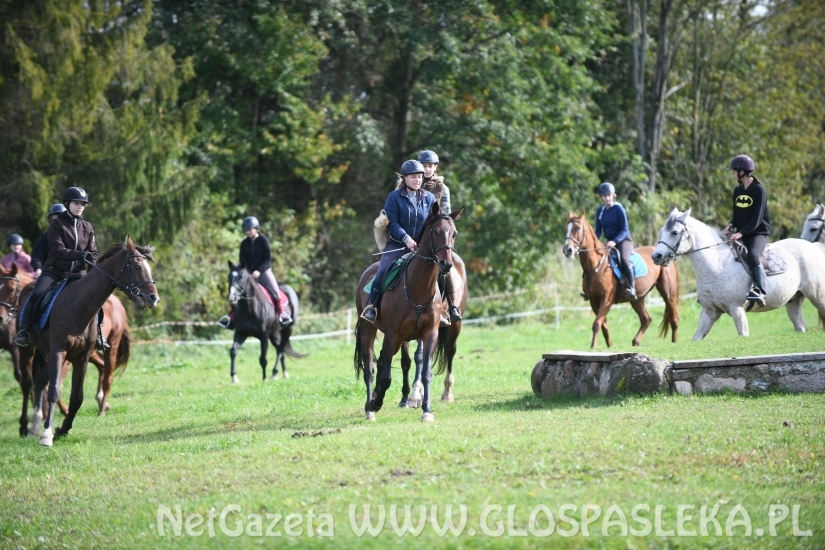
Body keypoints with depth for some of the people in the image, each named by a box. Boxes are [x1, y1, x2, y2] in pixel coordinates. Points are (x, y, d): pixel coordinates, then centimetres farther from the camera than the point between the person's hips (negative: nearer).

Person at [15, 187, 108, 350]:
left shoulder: (87, 228, 9)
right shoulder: (56, 225, -3)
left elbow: (93, 252, 8)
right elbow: (57, 249, -16)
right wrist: (77, 254, -31)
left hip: (78, 273, 4)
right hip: (54, 271, -4)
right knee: (36, 295, -25)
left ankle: (97, 334, 9)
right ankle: (24, 330, -14)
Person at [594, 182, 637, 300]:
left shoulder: (618, 208, -9)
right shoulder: (600, 210, 7)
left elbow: (624, 229, -12)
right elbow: (598, 230, 11)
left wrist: (615, 241, -27)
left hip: (623, 240, -7)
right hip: (609, 242, 7)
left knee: (624, 259, -35)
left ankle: (631, 287, -33)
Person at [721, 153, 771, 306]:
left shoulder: (759, 191, -11)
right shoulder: (737, 191, 10)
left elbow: (757, 219, -16)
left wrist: (741, 233, -25)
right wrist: (731, 225, -5)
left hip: (758, 233, -8)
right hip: (741, 235, 8)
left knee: (753, 255, -35)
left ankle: (760, 290, -40)